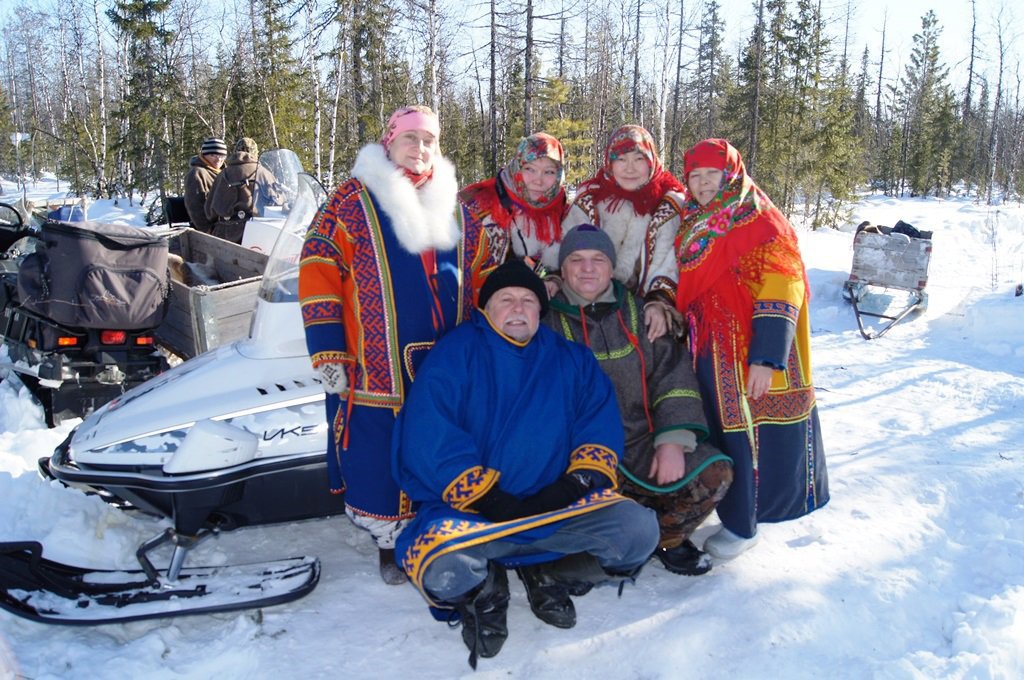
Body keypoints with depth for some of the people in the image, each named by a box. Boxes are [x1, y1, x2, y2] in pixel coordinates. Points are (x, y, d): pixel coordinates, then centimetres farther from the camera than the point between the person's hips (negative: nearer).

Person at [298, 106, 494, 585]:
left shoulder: (453, 204, 13)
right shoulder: (354, 200, -1)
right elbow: (318, 270, -6)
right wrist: (328, 350, -11)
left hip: (446, 363, 4)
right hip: (378, 365, -4)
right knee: (383, 454, 2)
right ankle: (390, 543, 21)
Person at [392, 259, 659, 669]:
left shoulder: (571, 359, 14)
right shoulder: (453, 355, -1)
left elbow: (601, 421, 6)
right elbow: (429, 442, -11)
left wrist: (580, 480, -12)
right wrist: (491, 501, -17)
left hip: (559, 511, 4)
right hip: (471, 513, -3)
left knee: (640, 529, -17)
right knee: (443, 572, -33)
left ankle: (555, 583, 10)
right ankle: (485, 590, 7)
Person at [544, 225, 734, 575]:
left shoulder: (638, 312, 10)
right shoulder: (547, 322, 2)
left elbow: (674, 374, 2)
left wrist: (673, 439, -12)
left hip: (643, 442, 3)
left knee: (714, 471, -16)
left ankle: (665, 536, 11)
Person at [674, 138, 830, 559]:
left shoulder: (761, 222, -9)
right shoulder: (693, 225, 14)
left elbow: (779, 289, -17)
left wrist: (766, 356, -24)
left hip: (749, 354, -7)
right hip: (707, 351, 7)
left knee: (746, 433, 1)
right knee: (718, 429, 15)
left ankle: (740, 525, 15)